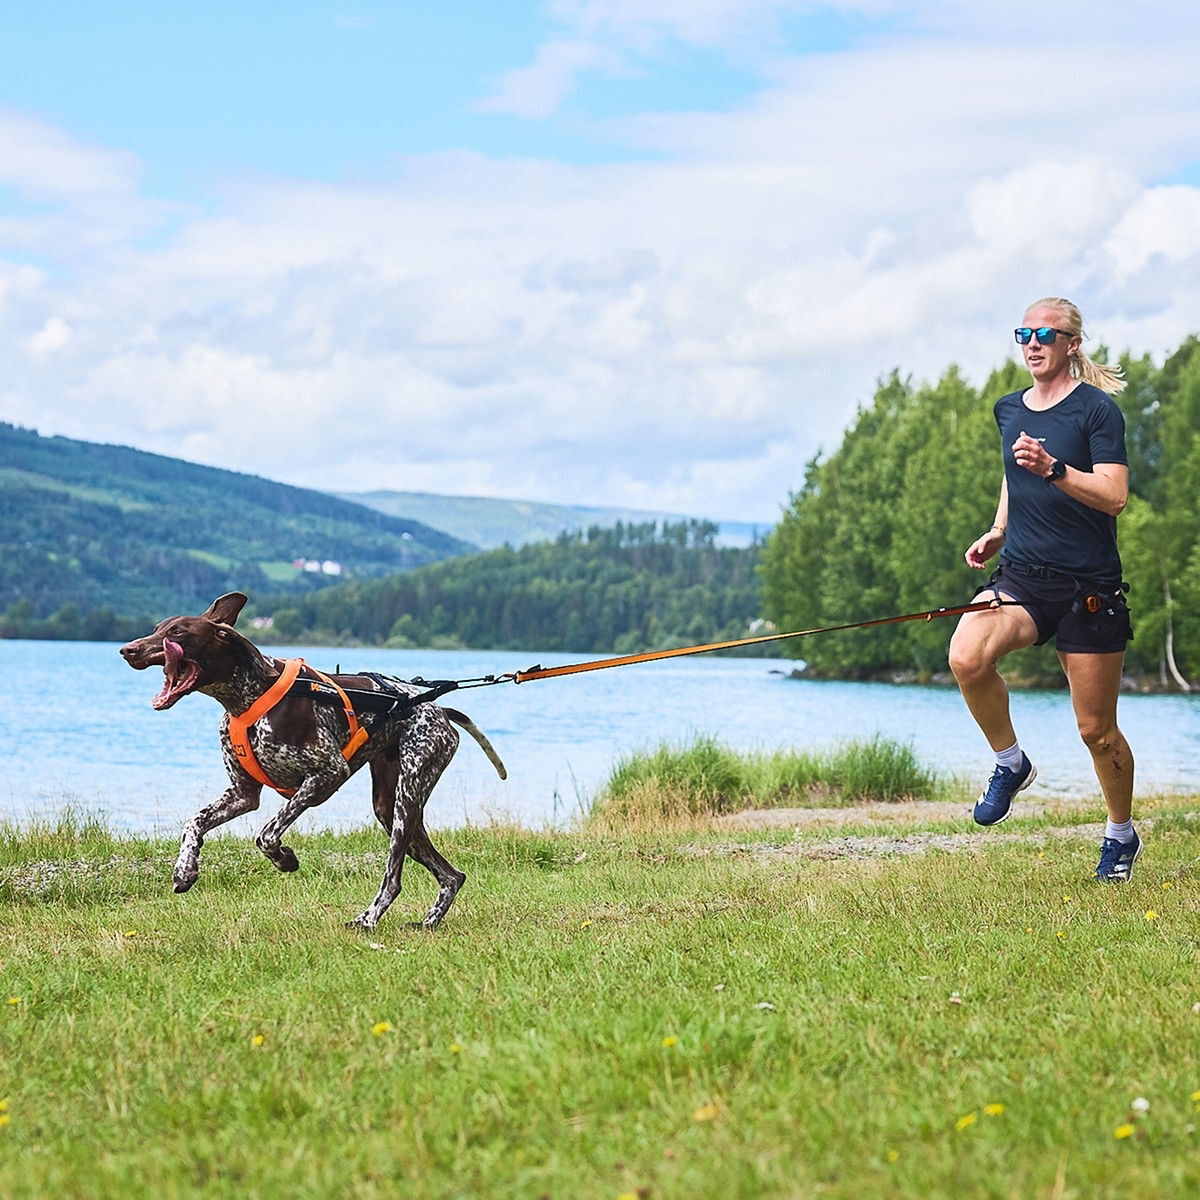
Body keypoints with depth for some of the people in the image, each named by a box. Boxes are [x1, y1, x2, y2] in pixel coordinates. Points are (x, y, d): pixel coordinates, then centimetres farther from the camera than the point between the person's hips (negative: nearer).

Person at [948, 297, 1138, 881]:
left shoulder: (1097, 409, -6)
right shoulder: (1008, 410, 12)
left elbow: (1114, 496, -16)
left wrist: (1052, 468, -29)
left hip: (1089, 586, -4)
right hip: (1020, 575, 4)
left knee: (1096, 729, 3)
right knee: (967, 657, -28)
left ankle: (1121, 834, 30)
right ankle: (1010, 764, -2)